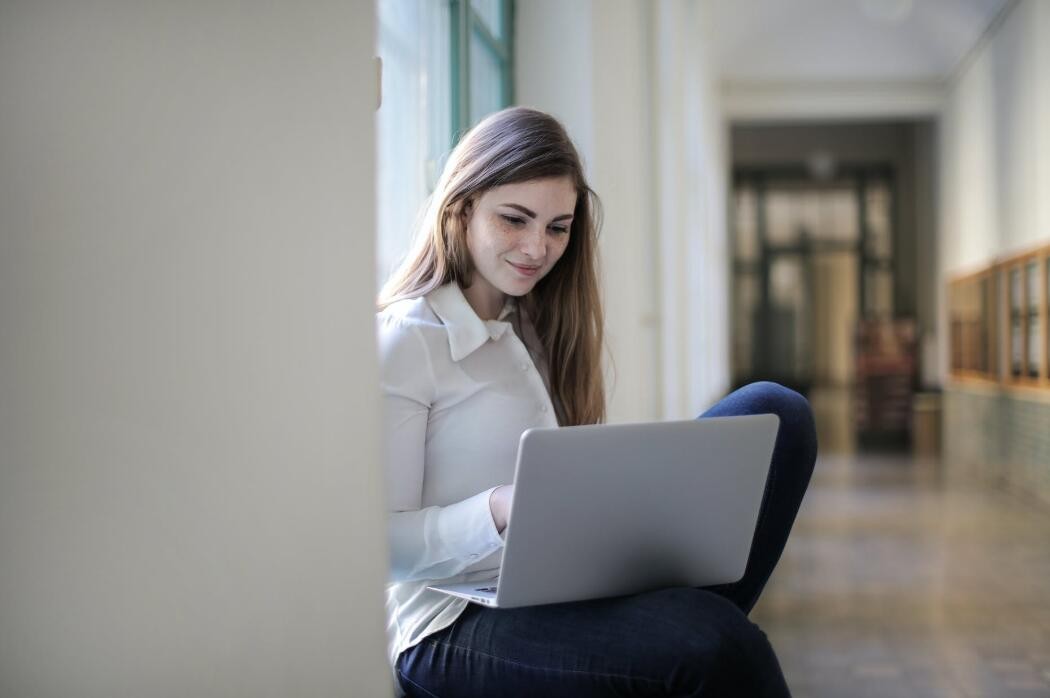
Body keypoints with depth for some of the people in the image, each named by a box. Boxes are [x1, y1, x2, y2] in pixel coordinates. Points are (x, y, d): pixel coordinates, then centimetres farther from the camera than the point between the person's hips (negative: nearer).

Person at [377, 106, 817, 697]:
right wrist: (499, 511, -28)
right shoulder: (405, 342, -8)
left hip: (564, 586, 8)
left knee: (776, 415, -4)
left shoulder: (534, 328, 16)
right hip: (458, 629, -8)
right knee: (718, 645, -36)